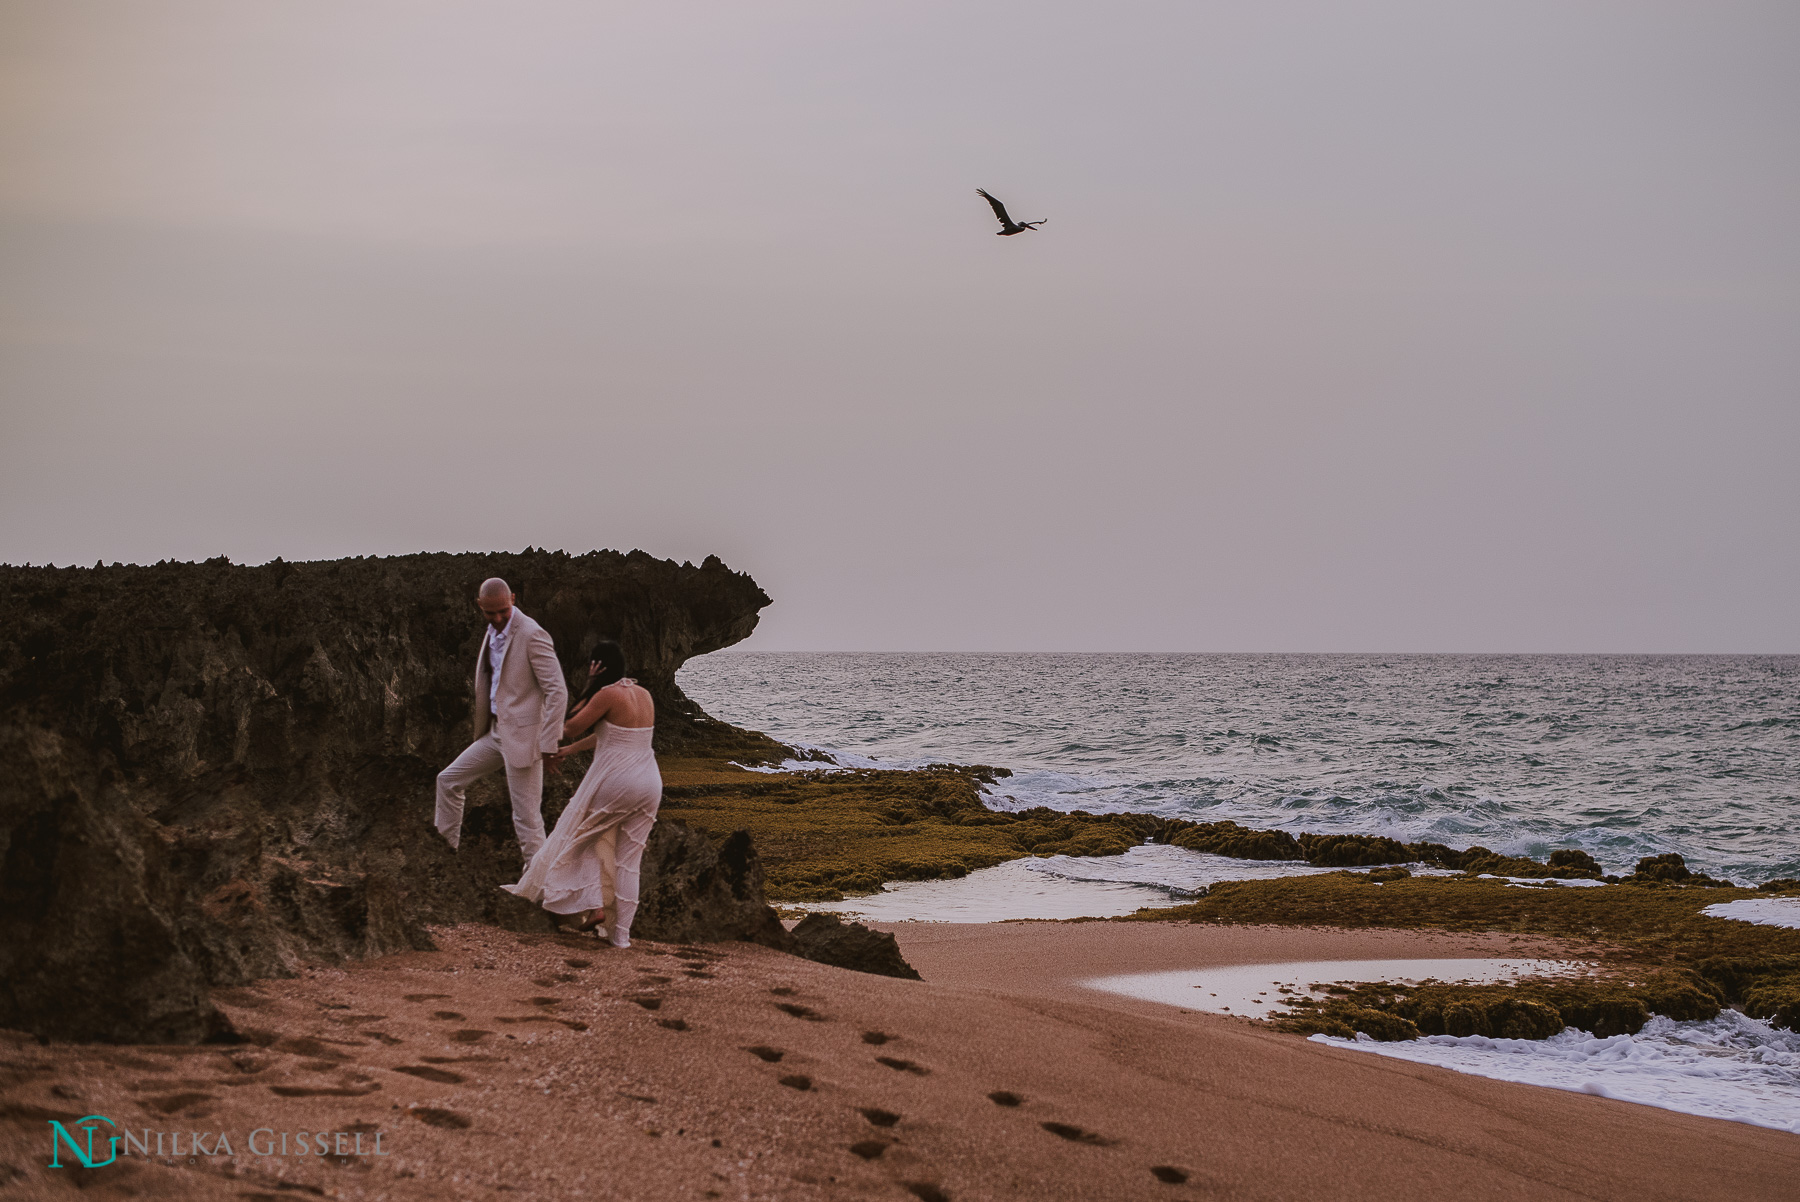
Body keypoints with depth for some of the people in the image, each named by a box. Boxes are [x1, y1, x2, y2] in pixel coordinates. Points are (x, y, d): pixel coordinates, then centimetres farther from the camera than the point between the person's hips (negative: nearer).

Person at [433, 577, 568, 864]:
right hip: (496, 733, 9)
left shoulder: (532, 635, -18)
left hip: (523, 735, -9)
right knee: (449, 780, 16)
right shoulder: (493, 632, 10)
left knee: (526, 815, -4)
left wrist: (548, 744, -21)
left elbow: (557, 692, -20)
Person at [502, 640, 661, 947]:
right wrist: (573, 749, 35)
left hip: (613, 781, -6)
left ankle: (594, 906, 7)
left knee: (583, 837, 17)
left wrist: (590, 686, 0)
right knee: (629, 859, 10)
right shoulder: (644, 694, 11)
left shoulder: (608, 694, -12)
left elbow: (570, 728, -4)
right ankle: (621, 933, 10)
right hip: (649, 783, 6)